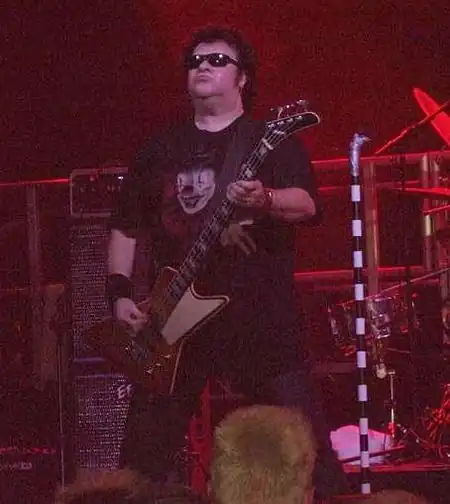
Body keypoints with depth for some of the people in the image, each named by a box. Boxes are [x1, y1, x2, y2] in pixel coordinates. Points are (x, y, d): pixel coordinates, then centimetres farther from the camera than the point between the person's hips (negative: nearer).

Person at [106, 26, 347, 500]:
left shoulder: (272, 140, 5)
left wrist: (264, 200, -30)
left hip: (261, 314, -3)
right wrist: (119, 292, 6)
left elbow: (306, 203, -9)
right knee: (142, 453, 4)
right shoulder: (160, 150, 16)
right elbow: (125, 226, 19)